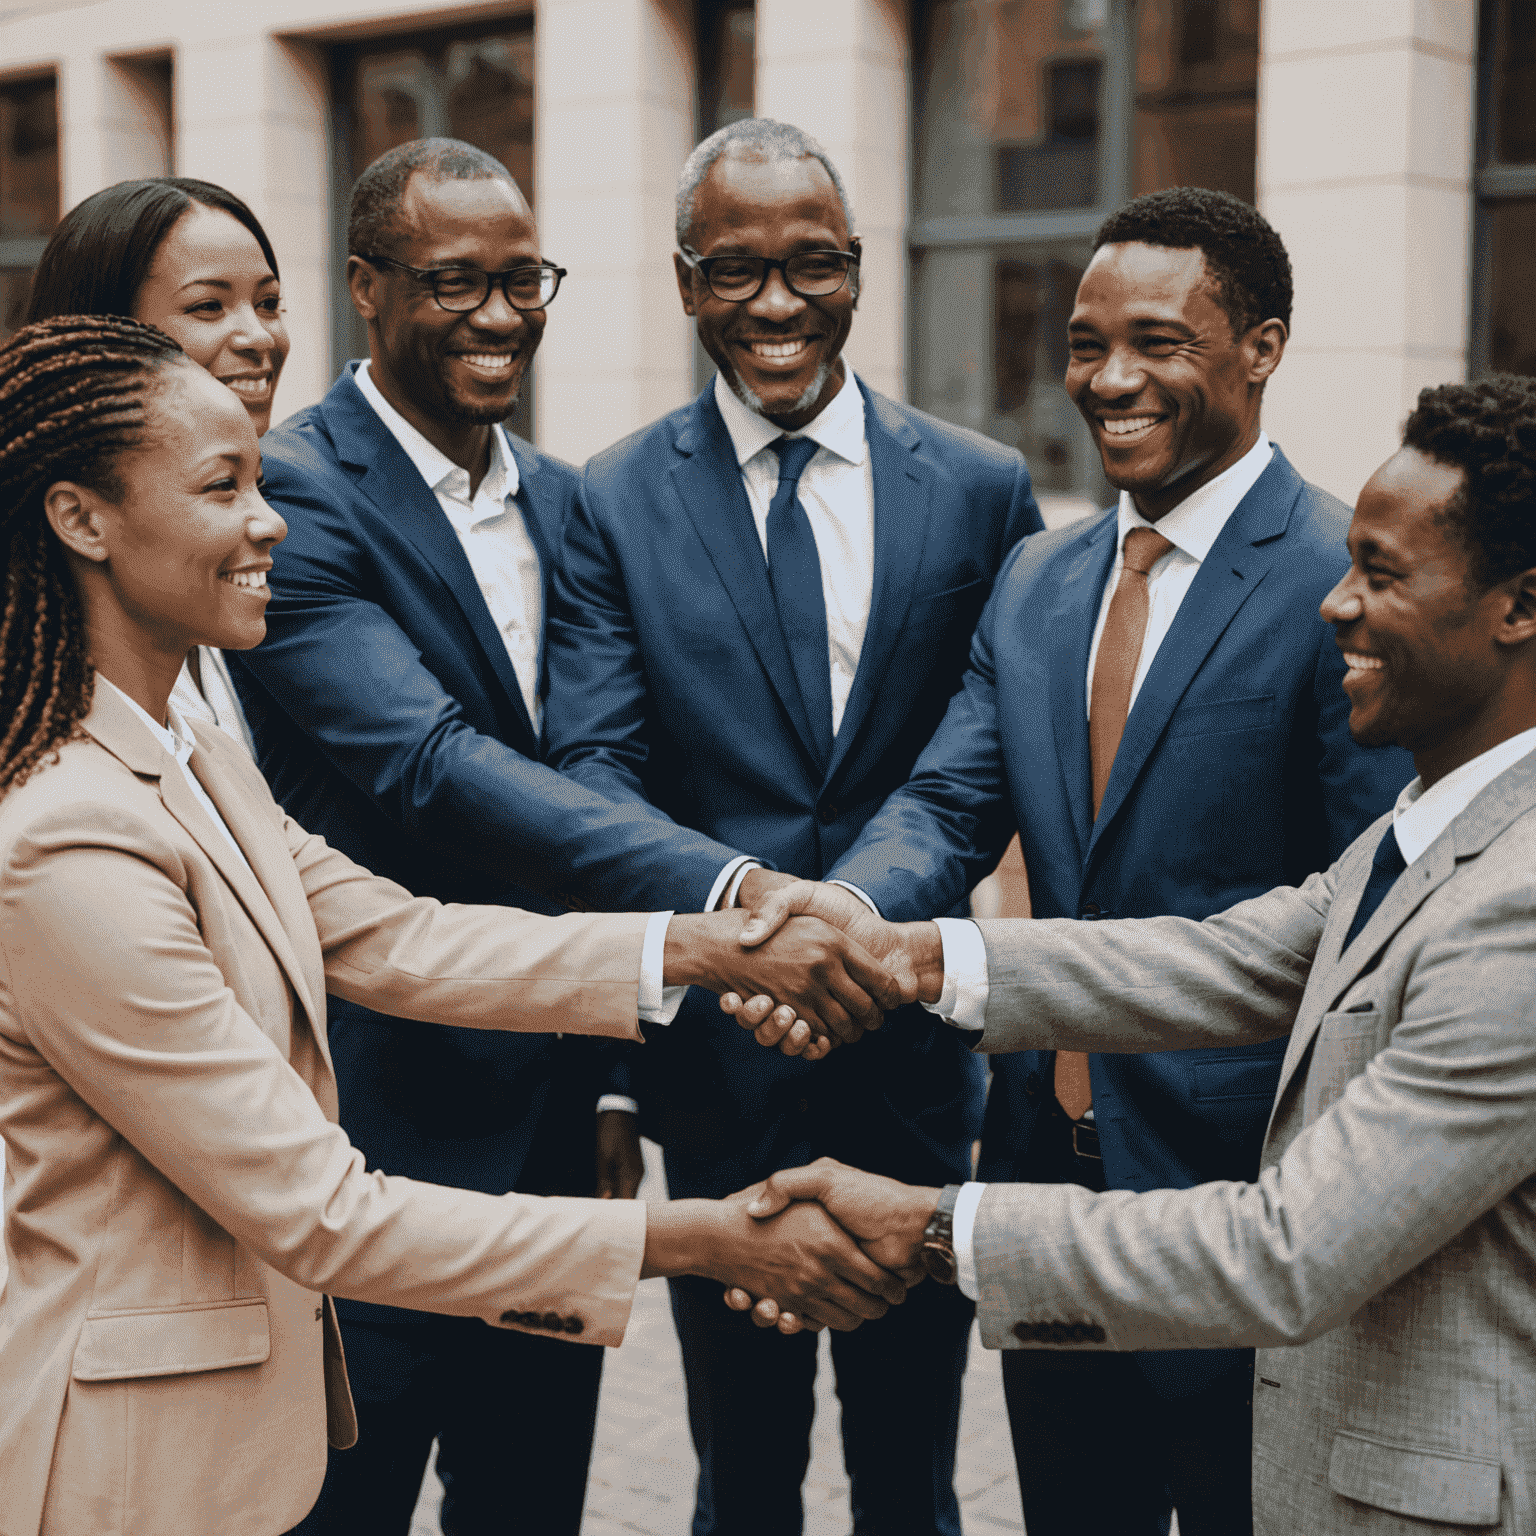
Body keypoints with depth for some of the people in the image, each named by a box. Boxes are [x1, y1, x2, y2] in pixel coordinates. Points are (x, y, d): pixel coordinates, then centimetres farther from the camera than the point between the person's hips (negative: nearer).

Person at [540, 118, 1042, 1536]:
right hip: (724, 1061, -1)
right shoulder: (613, 505, -2)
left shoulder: (982, 490, 2)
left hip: (916, 1058, 1)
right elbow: (593, 764, -11)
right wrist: (733, 902, -31)